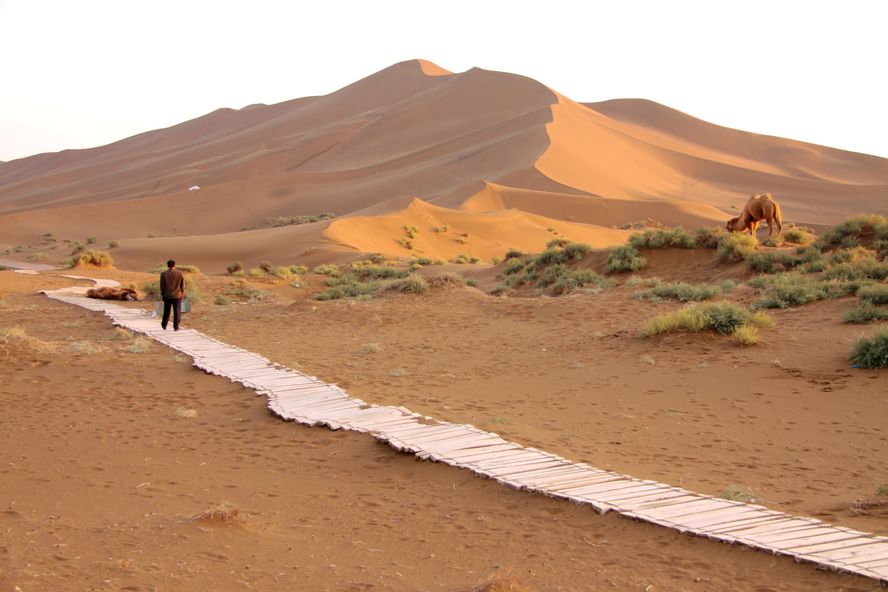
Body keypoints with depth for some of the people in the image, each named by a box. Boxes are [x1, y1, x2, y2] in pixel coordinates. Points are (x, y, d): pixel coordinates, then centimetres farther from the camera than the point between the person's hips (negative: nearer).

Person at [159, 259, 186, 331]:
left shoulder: (163, 274, -8)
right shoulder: (180, 274, -7)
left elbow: (162, 286, -3)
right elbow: (182, 286, -2)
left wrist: (162, 295, 9)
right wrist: (182, 294, 10)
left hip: (167, 296, 1)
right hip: (177, 296, -1)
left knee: (166, 311, 16)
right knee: (177, 312, 6)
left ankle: (164, 326, 27)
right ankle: (176, 327, 5)